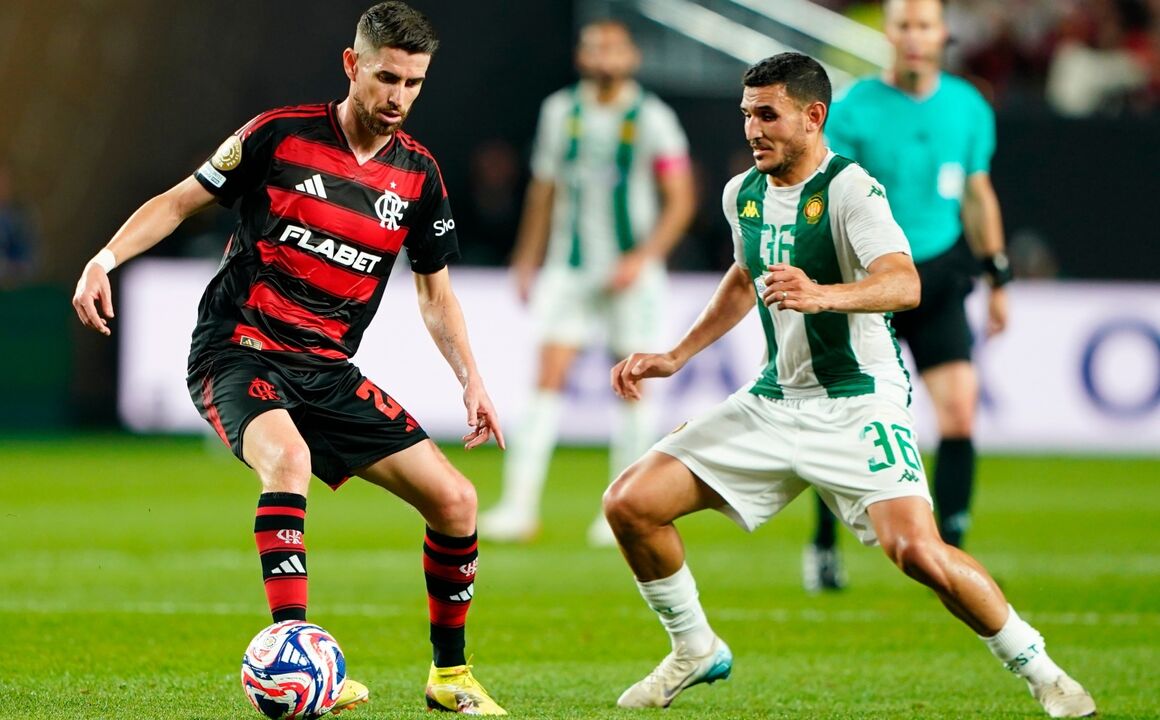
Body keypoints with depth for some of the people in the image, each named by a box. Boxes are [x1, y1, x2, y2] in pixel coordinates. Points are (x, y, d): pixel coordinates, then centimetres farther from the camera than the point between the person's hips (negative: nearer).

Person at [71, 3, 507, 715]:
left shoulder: (419, 175, 5)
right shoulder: (282, 135, -7)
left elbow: (436, 293, 16)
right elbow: (178, 202, 2)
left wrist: (473, 382, 5)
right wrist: (106, 258, -13)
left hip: (328, 372, 5)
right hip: (239, 353, -5)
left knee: (455, 500, -4)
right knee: (287, 457, -37)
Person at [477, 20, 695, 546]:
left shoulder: (652, 119, -4)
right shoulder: (560, 111, 7)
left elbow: (679, 201, -4)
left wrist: (643, 258, -14)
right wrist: (527, 260, 15)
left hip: (631, 271, -2)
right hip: (568, 267, 2)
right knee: (548, 379, -7)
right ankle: (519, 506, -11)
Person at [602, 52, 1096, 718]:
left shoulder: (850, 190, -16)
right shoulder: (744, 194, 8)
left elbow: (904, 284, -32)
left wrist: (823, 294, -50)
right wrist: (676, 357, 24)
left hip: (859, 401, -7)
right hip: (773, 402, 7)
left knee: (916, 550, -27)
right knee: (630, 503, -3)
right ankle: (697, 652, 18)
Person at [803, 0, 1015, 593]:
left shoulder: (968, 108, 5)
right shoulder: (855, 110, -7)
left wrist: (997, 277, 16)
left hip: (939, 277, 3)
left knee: (960, 414, -10)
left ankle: (950, 555, -4)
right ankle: (824, 546, 22)